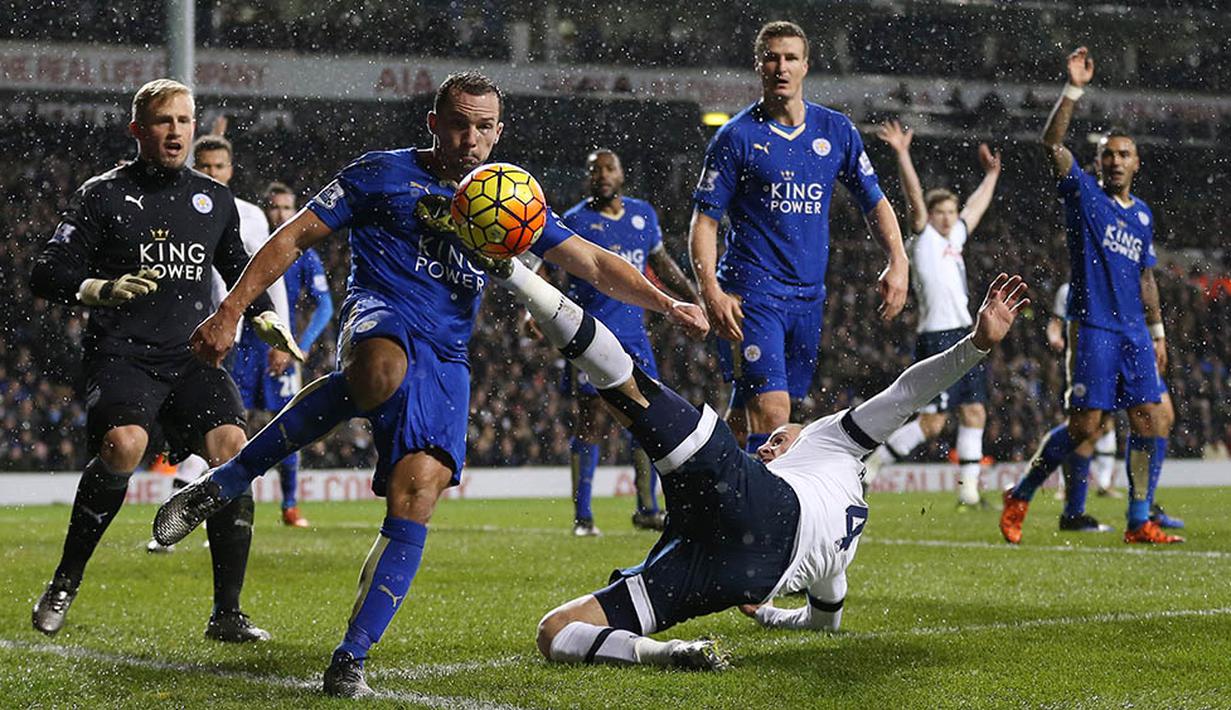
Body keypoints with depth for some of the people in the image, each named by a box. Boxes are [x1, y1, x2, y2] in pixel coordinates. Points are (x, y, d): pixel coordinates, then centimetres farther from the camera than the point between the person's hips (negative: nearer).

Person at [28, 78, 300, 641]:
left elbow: (238, 268, 33)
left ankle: (226, 613, -12)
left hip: (192, 357, 4)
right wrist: (104, 290, -19)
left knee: (232, 444, -21)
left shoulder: (214, 199, 16)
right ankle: (65, 584, -12)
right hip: (120, 356, -4)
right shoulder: (103, 195, 3)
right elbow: (46, 274, -2)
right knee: (124, 441, -32)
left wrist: (265, 318, 16)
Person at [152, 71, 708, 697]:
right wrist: (229, 312, -1)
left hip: (445, 360, 4)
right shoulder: (384, 174, 9)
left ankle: (351, 658, -9)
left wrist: (664, 303, 4)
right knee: (382, 375, -41)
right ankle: (219, 486, -29)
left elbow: (593, 264, 19)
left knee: (417, 496, -15)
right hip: (380, 317, -4)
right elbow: (296, 237, 8)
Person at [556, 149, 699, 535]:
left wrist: (696, 300, 22)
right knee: (591, 421, -6)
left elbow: (662, 264, 24)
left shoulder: (643, 214, 11)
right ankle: (582, 516, -1)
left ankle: (647, 509, 13)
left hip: (632, 332, 5)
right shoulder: (575, 220, -4)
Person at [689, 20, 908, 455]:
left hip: (809, 297, 5)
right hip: (751, 294, -5)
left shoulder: (837, 131, 9)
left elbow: (874, 202, 16)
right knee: (771, 413, -16)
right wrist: (710, 290, -16)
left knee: (746, 416, 10)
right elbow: (704, 220, -3)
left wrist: (898, 262, 0)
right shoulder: (737, 136, -3)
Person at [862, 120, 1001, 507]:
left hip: (964, 337, 8)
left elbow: (975, 207, 34)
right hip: (937, 338, -8)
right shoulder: (924, 239, -1)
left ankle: (968, 490, 6)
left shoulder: (954, 238, 18)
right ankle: (870, 464, 0)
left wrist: (991, 174, 42)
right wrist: (902, 154, -22)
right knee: (932, 421, -11)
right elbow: (914, 196, -13)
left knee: (975, 413, 3)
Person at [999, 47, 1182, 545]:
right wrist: (1074, 90, -20)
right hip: (1092, 328, -6)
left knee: (1152, 421, -2)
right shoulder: (1083, 192, 0)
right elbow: (1051, 143, -14)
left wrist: (1157, 331, 21)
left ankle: (1139, 523, 5)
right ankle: (1019, 497, 9)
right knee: (1084, 425, -9)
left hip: (1134, 333, 6)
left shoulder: (1143, 215, 17)